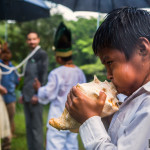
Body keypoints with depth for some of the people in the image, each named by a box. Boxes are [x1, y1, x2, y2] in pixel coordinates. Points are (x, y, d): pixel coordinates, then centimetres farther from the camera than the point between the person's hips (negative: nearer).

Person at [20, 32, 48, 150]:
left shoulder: (42, 54, -6)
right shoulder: (30, 56, 21)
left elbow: (43, 75, -13)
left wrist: (37, 94, -17)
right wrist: (23, 94, 16)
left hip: (35, 96, -9)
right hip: (27, 96, 9)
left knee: (37, 127, -6)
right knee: (29, 126, 11)